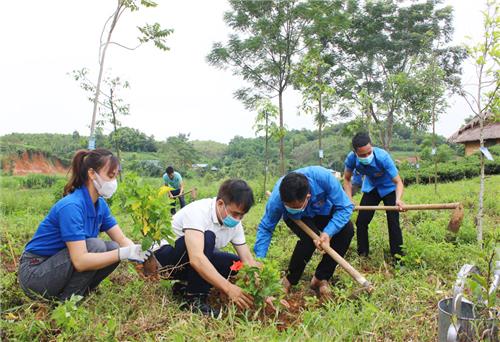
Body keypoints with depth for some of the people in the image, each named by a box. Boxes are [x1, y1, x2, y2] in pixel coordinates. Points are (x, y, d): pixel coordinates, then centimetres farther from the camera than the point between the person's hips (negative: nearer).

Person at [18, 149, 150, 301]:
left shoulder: (100, 204, -2)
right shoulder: (71, 206, -28)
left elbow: (122, 239, -3)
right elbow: (80, 261, -33)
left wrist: (139, 251, -22)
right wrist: (124, 253, -36)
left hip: (59, 265, 8)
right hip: (34, 273, -8)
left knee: (113, 248, -9)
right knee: (95, 246, -25)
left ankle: (74, 294, 5)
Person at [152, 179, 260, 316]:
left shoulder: (234, 223, -9)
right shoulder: (198, 211, -31)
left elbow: (248, 260, -9)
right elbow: (196, 258, -43)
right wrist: (228, 288, -47)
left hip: (197, 261, 7)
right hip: (167, 259, -7)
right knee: (207, 238, -33)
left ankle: (186, 286, -1)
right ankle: (194, 298, -20)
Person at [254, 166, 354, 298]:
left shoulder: (323, 177, -41)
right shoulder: (276, 199, -38)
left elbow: (345, 207, -30)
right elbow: (265, 228, -23)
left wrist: (328, 232, -42)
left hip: (323, 212, 2)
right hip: (296, 219, -2)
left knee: (347, 229, -25)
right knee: (310, 237, -33)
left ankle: (320, 278, -8)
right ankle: (289, 280, -8)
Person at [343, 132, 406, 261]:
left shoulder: (382, 156, -37)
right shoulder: (351, 158, -27)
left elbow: (398, 182, -34)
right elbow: (347, 179, -10)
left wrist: (398, 199, -53)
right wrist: (349, 199, -23)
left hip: (389, 188, -3)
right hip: (370, 188, 3)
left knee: (393, 222, -12)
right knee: (361, 222, 0)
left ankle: (398, 256, 1)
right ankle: (362, 254, 16)